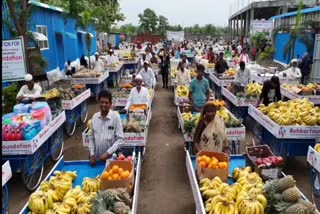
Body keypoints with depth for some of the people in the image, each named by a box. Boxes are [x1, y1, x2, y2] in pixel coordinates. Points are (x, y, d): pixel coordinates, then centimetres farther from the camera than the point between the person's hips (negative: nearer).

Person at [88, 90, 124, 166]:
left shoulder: (115, 117, -13)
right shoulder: (94, 117, 0)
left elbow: (120, 139, -13)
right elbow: (91, 138, 8)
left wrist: (108, 153, -18)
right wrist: (92, 154, 1)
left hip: (111, 158, -3)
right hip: (97, 157, 3)